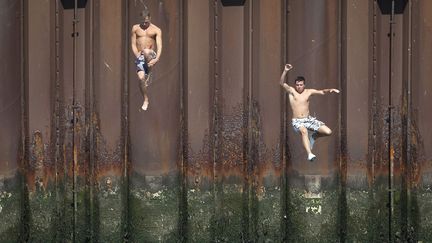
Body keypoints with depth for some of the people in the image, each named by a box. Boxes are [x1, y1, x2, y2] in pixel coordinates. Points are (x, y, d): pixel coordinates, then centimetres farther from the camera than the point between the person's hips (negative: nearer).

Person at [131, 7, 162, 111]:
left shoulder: (156, 30, 2)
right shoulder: (136, 28, 9)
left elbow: (159, 46, -8)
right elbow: (133, 44, 8)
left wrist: (157, 59, -25)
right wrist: (138, 56, -8)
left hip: (151, 55, -2)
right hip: (140, 56, 2)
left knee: (146, 51, -38)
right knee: (141, 78, -15)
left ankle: (149, 74, -20)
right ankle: (145, 100, 2)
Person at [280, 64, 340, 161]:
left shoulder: (309, 91, 6)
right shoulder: (291, 91, -1)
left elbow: (322, 92, 3)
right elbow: (282, 83, -17)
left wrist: (330, 90, -18)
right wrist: (285, 71, -32)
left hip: (309, 119, 4)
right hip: (297, 121, -4)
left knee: (328, 132, -11)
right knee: (304, 131, -41)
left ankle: (313, 136, 19)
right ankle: (309, 154, -52)